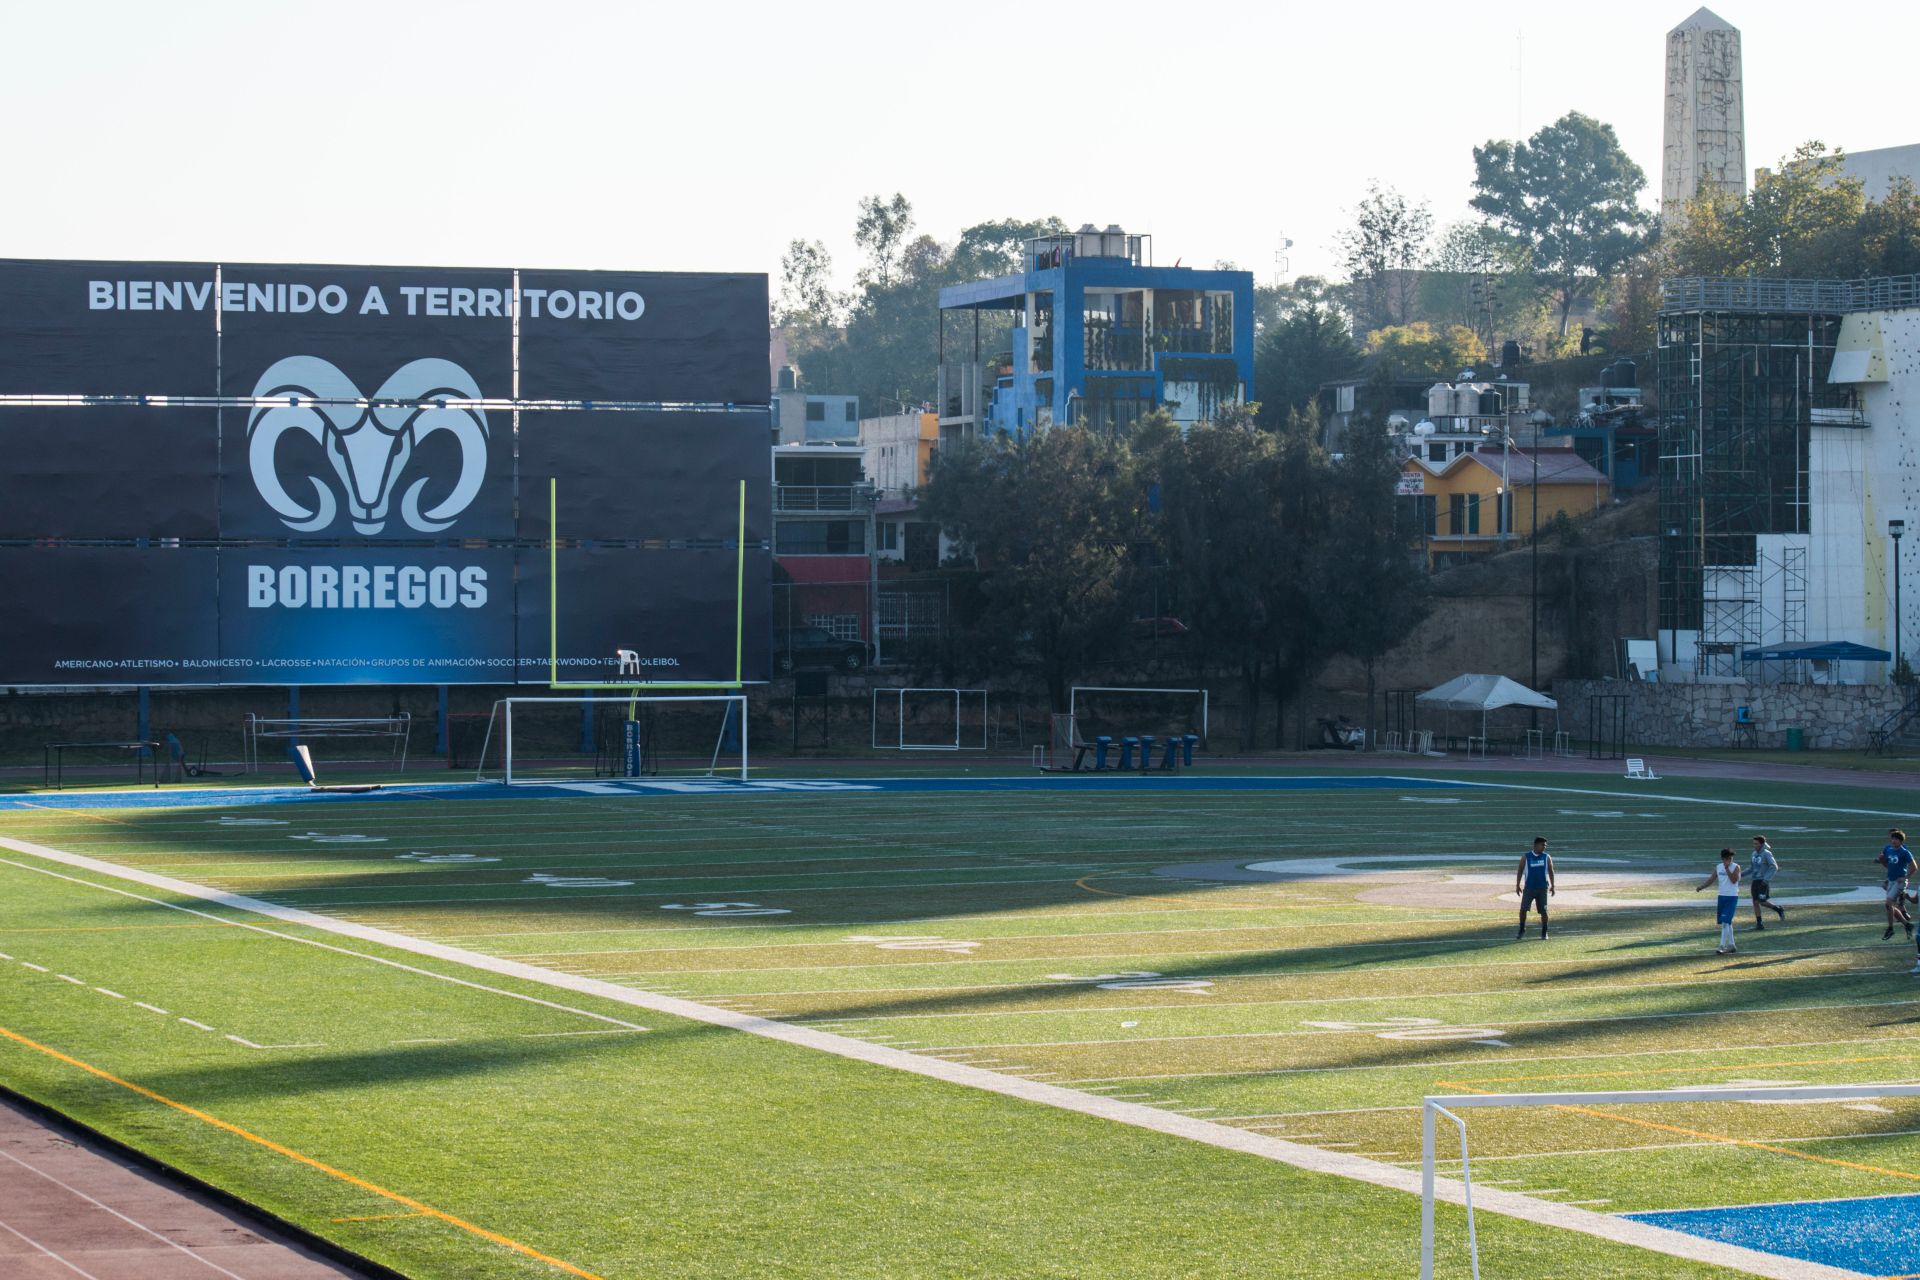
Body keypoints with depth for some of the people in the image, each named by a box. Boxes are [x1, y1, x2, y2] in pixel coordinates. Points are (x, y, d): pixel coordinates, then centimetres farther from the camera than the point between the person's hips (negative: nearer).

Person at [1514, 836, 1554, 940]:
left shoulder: (1547, 857, 4)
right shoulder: (1526, 857, 0)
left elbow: (1550, 871, 9)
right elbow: (1520, 871, 5)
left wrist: (1552, 886, 5)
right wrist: (1517, 885, 1)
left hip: (1542, 888, 1)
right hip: (1529, 888, -1)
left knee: (1543, 911, 1)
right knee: (1523, 909, -8)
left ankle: (1544, 933, 13)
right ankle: (1522, 931, 6)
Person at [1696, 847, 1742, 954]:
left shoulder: (1736, 867, -8)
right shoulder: (1718, 868, 8)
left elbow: (1734, 880, -21)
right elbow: (1711, 880, 9)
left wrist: (1727, 868, -23)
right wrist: (1699, 887, -4)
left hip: (1732, 897, -6)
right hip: (1722, 897, 6)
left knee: (1725, 922, -15)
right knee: (1725, 922, 11)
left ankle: (1722, 946, -16)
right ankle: (1731, 945, 21)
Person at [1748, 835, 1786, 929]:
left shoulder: (1766, 854, -10)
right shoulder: (1754, 854, 12)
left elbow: (1774, 867, -17)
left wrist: (1767, 878, -25)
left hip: (1763, 881, -7)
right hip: (1755, 881, 7)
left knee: (1762, 902, -11)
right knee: (1755, 902, 0)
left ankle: (1779, 909, 14)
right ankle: (1759, 923, 6)